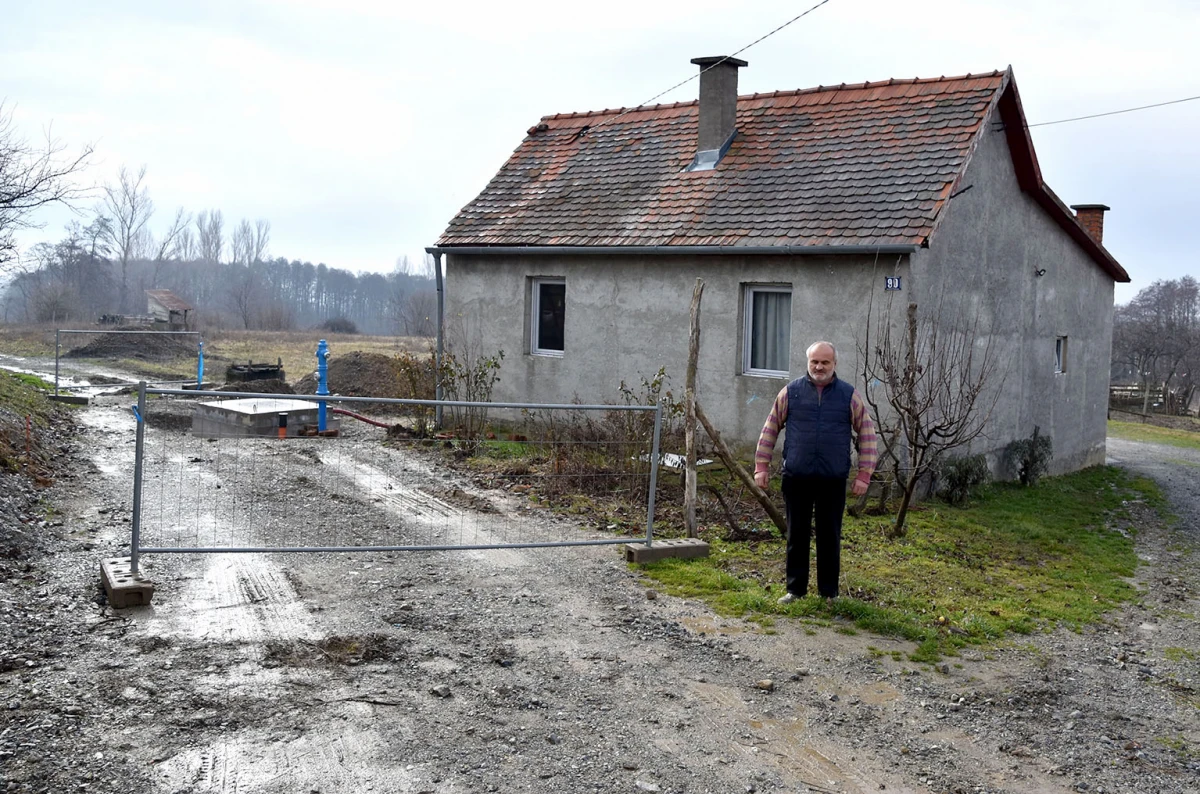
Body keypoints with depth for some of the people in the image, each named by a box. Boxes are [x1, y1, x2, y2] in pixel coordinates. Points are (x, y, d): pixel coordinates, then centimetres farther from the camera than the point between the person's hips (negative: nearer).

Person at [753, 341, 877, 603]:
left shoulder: (850, 396, 4)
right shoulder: (791, 392, 4)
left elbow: (866, 434, 6)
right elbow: (770, 429, 9)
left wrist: (864, 474, 0)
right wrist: (762, 466, 4)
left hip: (833, 481, 0)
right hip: (796, 479, 0)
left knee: (829, 537, 6)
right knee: (797, 535, 8)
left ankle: (829, 593, 17)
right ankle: (795, 589, 18)